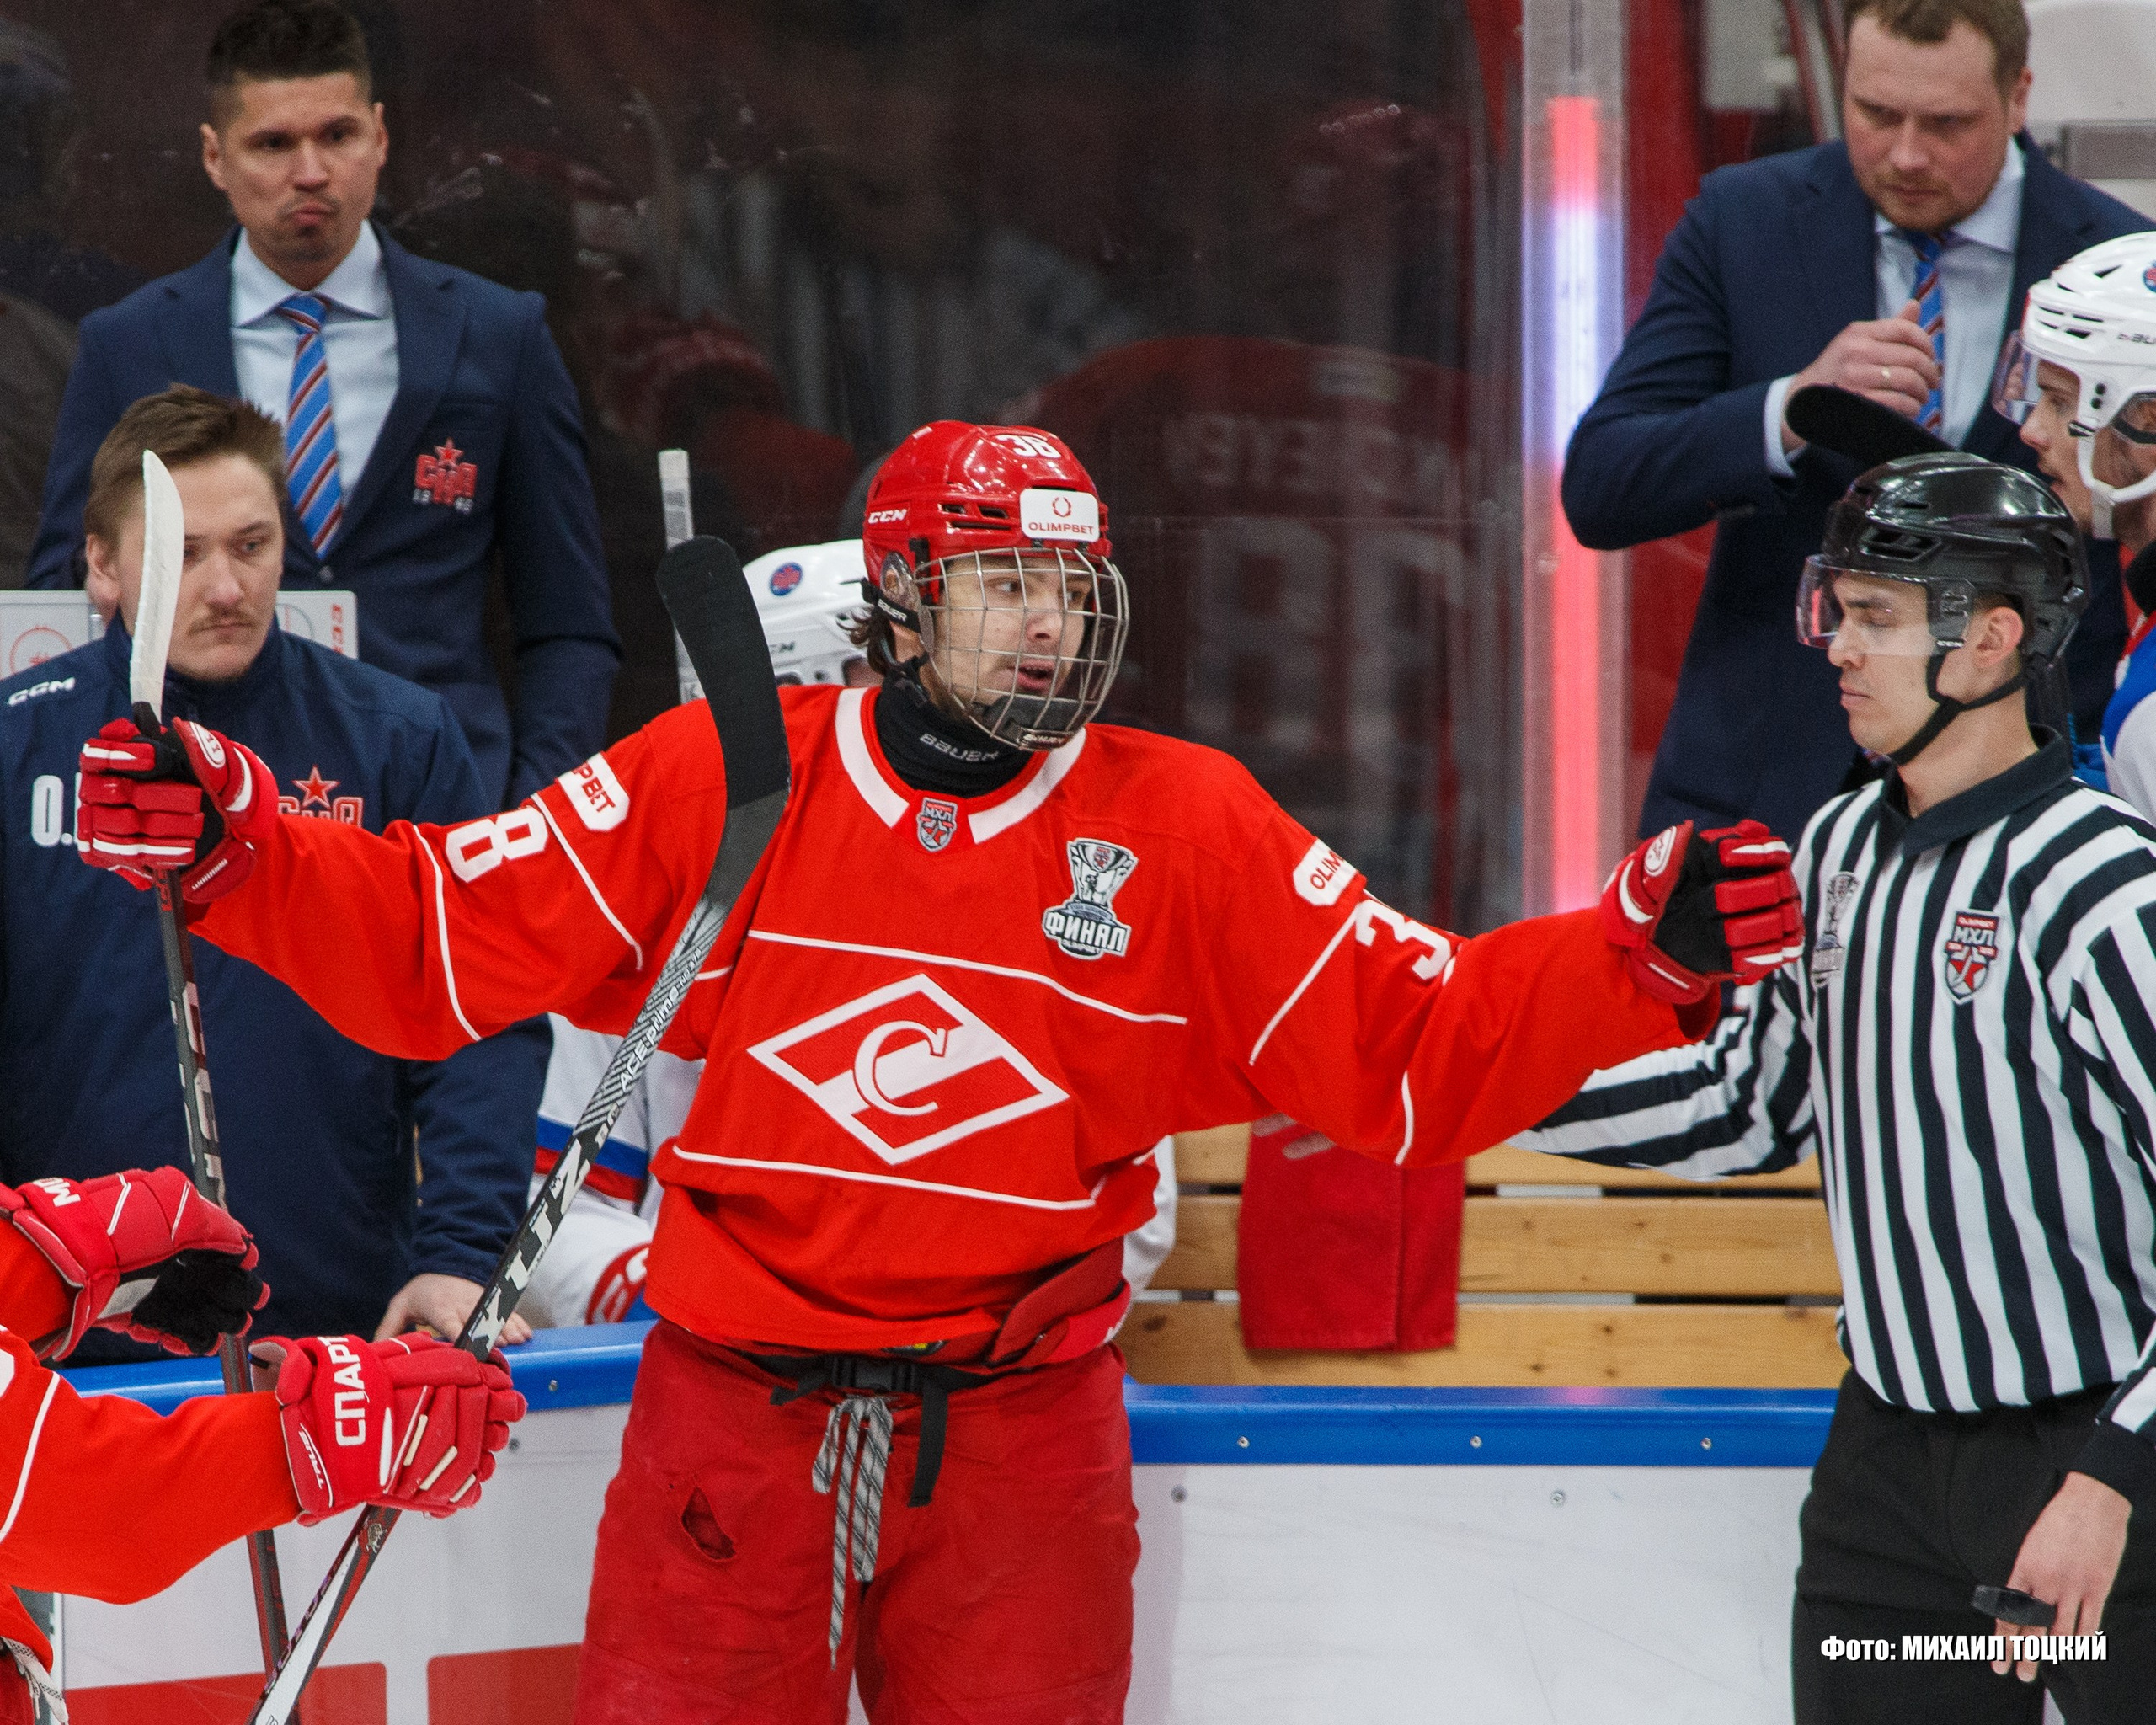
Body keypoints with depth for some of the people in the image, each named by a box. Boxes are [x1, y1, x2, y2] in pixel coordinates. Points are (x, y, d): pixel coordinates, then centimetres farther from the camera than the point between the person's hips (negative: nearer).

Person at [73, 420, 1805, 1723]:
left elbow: (1418, 1047, -1)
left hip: (1020, 1449, 1)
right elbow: (436, 939, 0)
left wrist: (1643, 957, -15)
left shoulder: (1183, 829, 1)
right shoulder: (727, 783, -1)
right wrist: (231, 846, -14)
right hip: (734, 1421, -1)